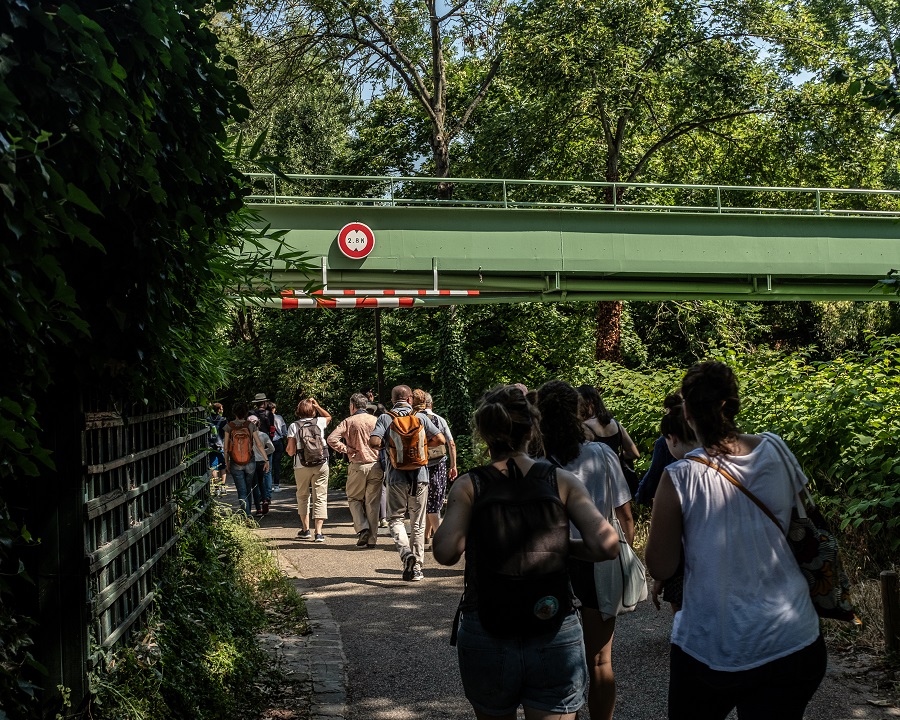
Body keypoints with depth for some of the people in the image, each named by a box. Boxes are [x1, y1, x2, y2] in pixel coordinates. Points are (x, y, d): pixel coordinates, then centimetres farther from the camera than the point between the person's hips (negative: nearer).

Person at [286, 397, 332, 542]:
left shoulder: (294, 426, -2)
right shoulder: (319, 422, 3)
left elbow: (291, 451, -4)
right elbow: (329, 416, 30)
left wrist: (289, 449, 18)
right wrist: (317, 405, 20)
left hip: (301, 466, -1)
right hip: (321, 465, 1)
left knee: (302, 496, 16)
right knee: (320, 498, 2)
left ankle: (305, 530, 18)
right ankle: (318, 532, -5)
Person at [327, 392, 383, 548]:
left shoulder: (348, 422, -1)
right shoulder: (376, 421, 3)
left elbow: (332, 439, -12)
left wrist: (346, 450, -3)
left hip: (357, 466, -2)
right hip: (376, 465, 2)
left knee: (354, 499, 16)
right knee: (372, 503, 7)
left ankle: (362, 528, -4)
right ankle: (372, 539, 8)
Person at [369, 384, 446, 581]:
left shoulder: (385, 418, -1)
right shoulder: (421, 417, 3)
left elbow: (374, 442, -15)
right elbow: (440, 439, -1)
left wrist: (386, 446, 7)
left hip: (397, 476, -1)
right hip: (420, 475, 1)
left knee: (395, 518, 10)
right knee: (418, 523, 10)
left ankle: (406, 552, -16)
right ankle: (417, 568, 12)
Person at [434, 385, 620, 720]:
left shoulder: (469, 485, -4)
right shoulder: (561, 481, -1)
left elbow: (446, 552, -16)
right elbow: (606, 545, -12)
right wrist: (563, 547, 7)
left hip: (485, 639, 1)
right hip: (556, 639, 0)